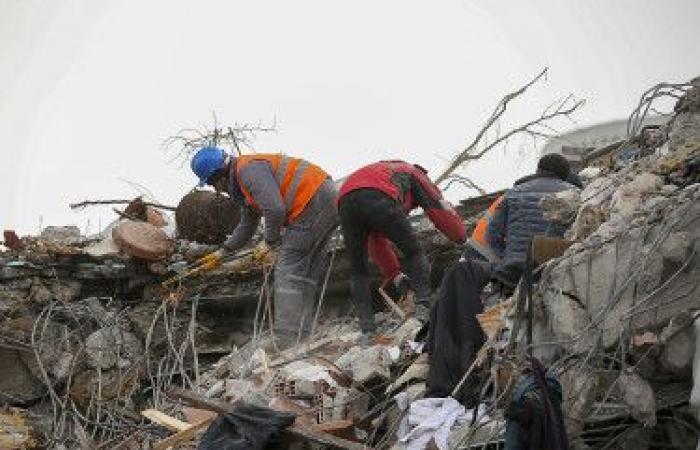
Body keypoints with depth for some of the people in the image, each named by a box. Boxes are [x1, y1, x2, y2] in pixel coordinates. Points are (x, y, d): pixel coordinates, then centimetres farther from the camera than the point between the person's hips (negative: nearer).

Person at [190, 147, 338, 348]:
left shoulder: (248, 169, -10)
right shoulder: (244, 189, 24)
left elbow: (275, 209, -21)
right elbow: (246, 227, 37)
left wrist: (269, 241, -6)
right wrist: (224, 252, 36)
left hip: (313, 202, -11)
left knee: (288, 274, -10)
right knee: (306, 277, 11)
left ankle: (287, 345, -13)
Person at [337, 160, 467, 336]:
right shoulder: (415, 174, 35)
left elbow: (377, 242, 47)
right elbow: (441, 210, 28)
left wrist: (394, 274, 49)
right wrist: (464, 241, 42)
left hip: (345, 201, 5)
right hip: (379, 198, -4)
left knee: (358, 271, 18)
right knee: (414, 252, 17)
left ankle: (367, 330, 6)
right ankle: (423, 307, 1)